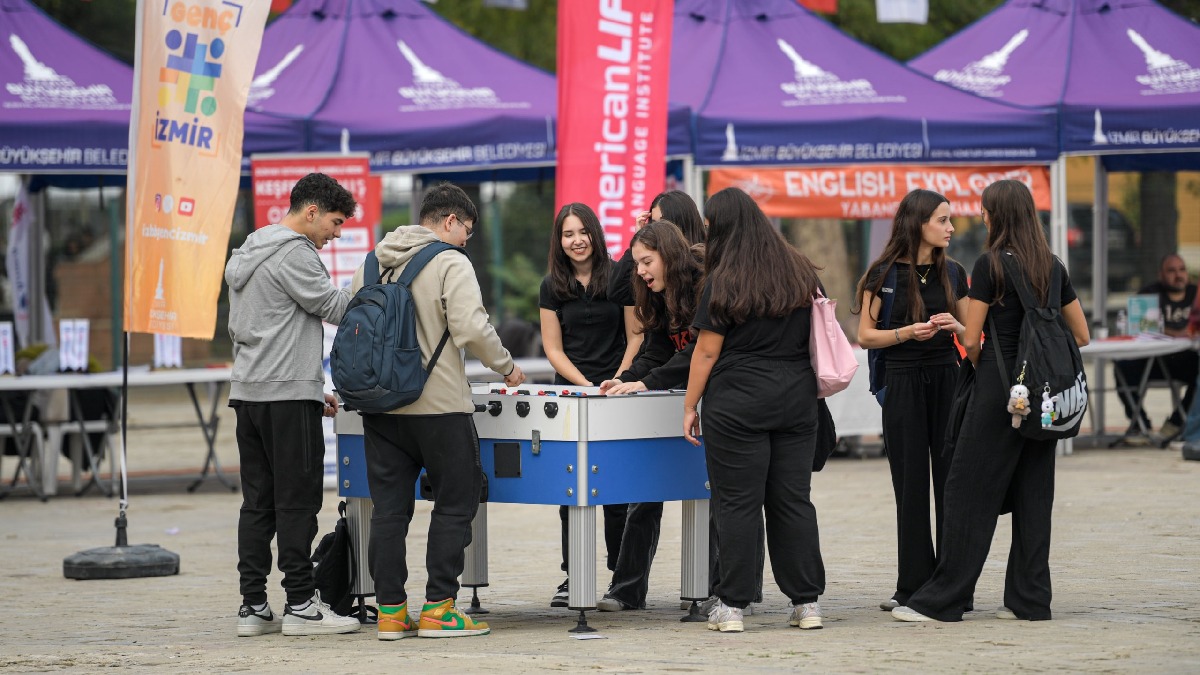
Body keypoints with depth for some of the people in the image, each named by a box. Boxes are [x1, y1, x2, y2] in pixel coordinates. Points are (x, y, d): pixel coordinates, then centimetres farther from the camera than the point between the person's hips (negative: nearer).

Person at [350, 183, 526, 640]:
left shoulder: (372, 263, 11)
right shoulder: (450, 263, -8)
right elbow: (471, 328, -17)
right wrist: (506, 367, -2)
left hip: (380, 407, 6)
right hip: (437, 405, -6)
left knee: (389, 508, 8)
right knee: (455, 503, 5)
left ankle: (390, 610, 8)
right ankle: (438, 608, 2)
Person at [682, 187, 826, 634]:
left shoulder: (723, 283, -8)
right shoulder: (802, 273, 8)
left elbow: (707, 350, -7)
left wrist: (689, 407, 0)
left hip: (737, 403, -5)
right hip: (796, 397, 5)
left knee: (738, 503, -1)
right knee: (794, 500, 9)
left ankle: (731, 606, 2)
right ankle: (807, 602, 10)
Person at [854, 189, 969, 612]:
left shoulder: (952, 273, 8)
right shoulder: (884, 274, -3)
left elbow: (972, 332, 14)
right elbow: (866, 336, -2)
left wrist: (954, 325, -8)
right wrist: (905, 333, -18)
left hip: (948, 381, 3)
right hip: (903, 383, -3)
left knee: (951, 481, 0)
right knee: (911, 486, 1)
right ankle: (913, 587, 7)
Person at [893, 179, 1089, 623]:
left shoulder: (990, 265, -9)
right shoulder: (1052, 266, 8)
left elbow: (971, 341, -9)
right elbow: (1082, 334, 13)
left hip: (999, 385, -6)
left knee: (970, 491, -2)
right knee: (1033, 494, 9)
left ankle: (943, 600, -1)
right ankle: (1029, 599, 9)